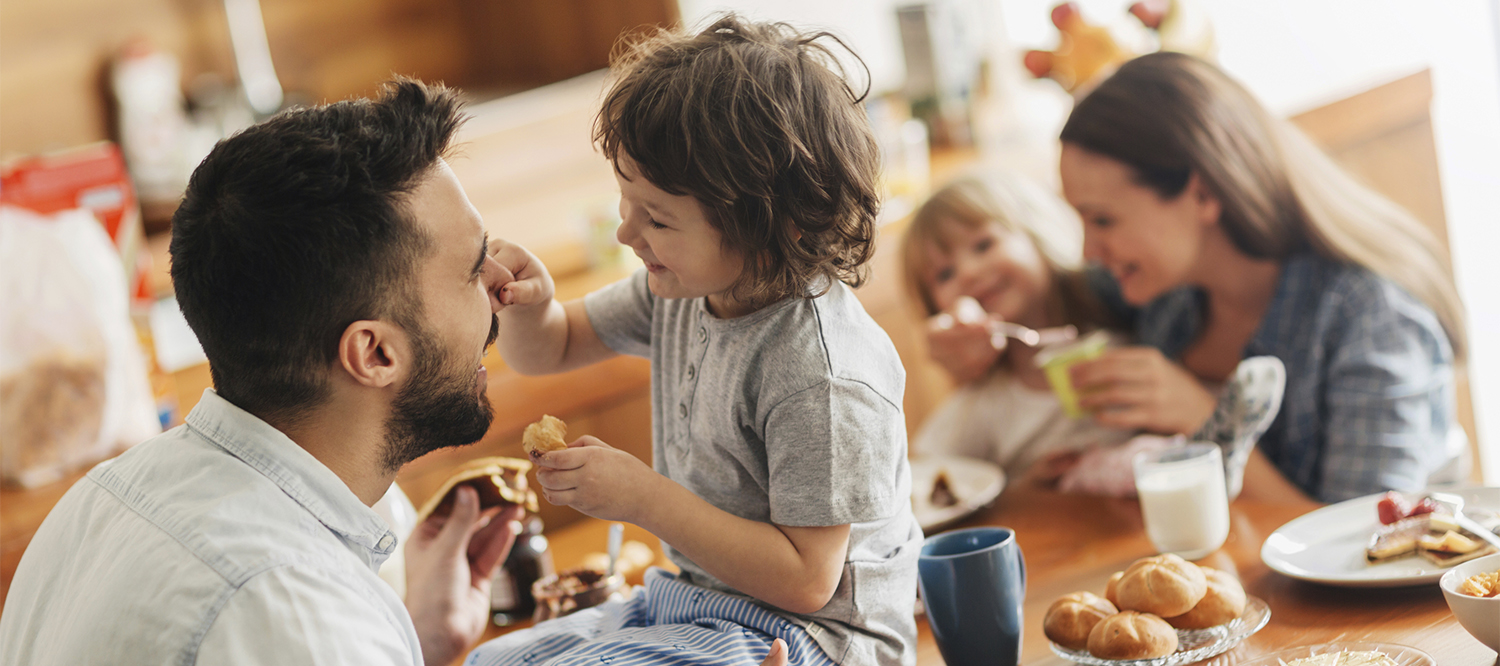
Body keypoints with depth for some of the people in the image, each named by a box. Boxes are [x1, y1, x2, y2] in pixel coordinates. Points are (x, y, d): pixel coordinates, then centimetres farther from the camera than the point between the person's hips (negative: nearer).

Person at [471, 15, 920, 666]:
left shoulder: (822, 375, -28)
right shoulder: (684, 287, -2)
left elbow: (806, 576, -24)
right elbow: (549, 349, 14)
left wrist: (644, 496, -24)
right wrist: (529, 300, -11)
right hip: (699, 602, 9)